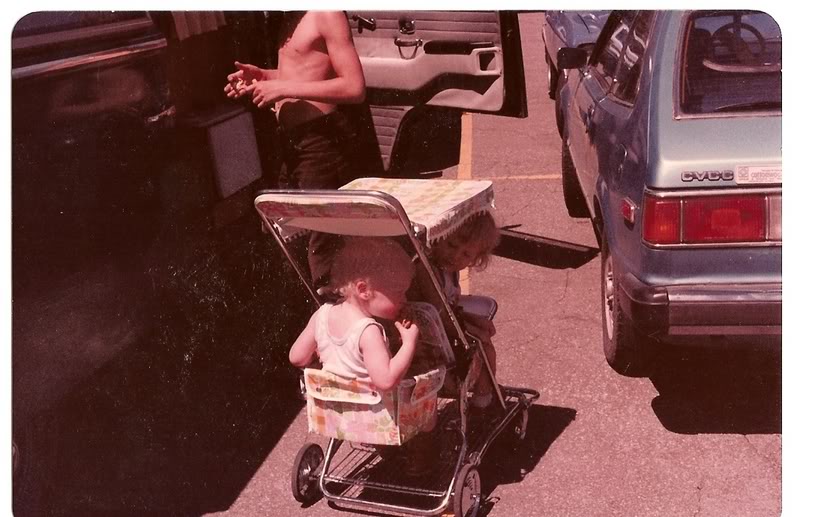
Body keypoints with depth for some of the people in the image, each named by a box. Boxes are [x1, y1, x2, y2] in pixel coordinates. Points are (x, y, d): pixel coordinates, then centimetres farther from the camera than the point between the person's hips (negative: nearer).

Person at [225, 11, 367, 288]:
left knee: (323, 249, -8)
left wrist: (284, 88, -20)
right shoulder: (290, 18, 13)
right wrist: (263, 76, 8)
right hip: (291, 141, 10)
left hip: (320, 141, -10)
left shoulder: (325, 14, -13)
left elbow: (355, 87, -21)